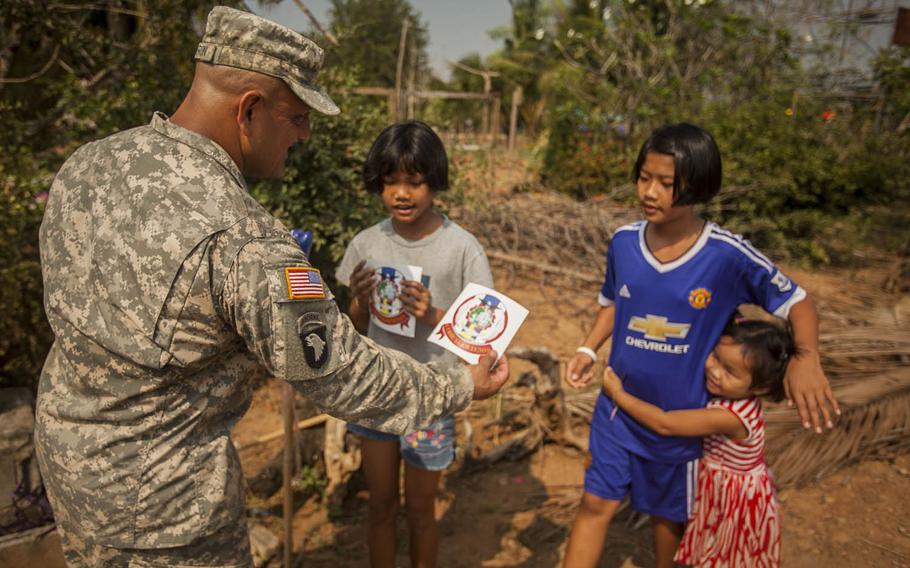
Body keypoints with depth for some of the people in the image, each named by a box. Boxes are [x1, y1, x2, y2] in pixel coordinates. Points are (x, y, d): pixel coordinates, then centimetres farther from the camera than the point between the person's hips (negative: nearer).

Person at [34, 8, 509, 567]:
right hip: (157, 490, -7)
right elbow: (344, 377, -24)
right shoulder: (243, 245, -33)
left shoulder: (86, 163, -8)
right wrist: (461, 387, -9)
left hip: (65, 446, 8)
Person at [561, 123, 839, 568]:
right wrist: (589, 349, -5)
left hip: (684, 414, -1)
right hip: (619, 405, 2)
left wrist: (806, 356, -25)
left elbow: (797, 302, -7)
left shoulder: (728, 255, -20)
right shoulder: (623, 242, -10)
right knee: (597, 502, 7)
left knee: (669, 511, 20)